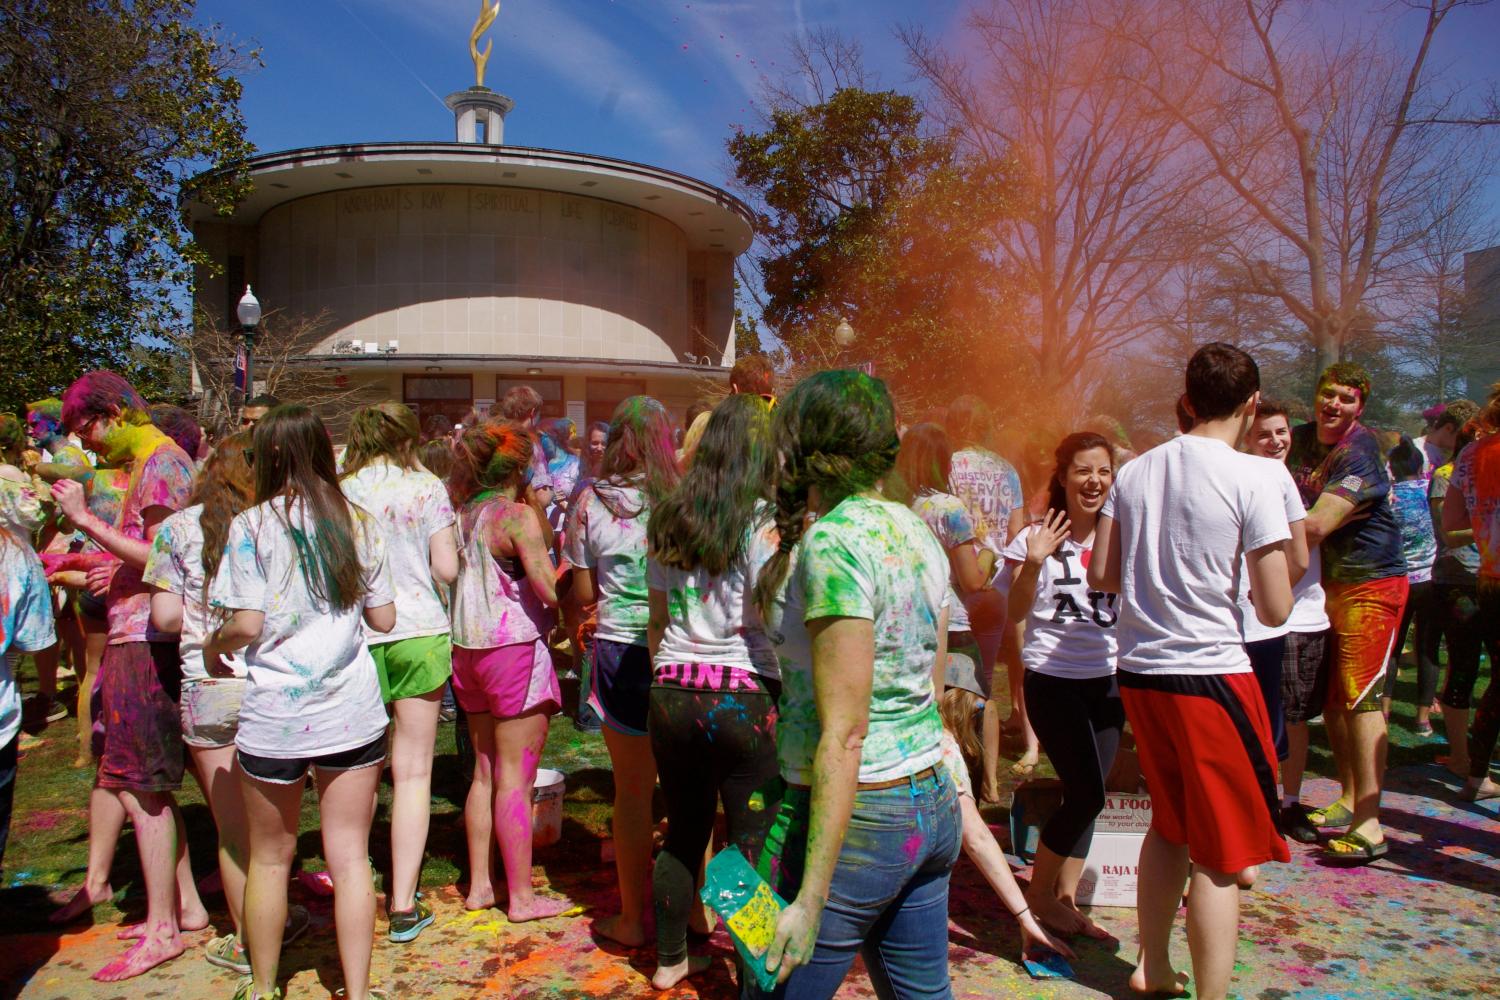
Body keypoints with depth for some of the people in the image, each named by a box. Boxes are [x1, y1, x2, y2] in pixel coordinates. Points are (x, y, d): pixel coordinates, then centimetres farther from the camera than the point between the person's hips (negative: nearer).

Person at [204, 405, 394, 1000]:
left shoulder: (252, 526, -8)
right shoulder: (358, 523, 3)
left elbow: (247, 624, -13)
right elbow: (384, 618, 5)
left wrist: (213, 647, 8)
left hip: (275, 713, -2)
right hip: (352, 712, 2)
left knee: (270, 857, 15)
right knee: (350, 856, 8)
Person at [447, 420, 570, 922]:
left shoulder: (461, 516, 9)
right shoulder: (518, 515, -13)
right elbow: (550, 591, -19)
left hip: (468, 650, 7)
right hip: (514, 648, -7)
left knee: (484, 771, 16)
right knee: (515, 777, 0)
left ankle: (479, 884, 24)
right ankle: (521, 896, 8)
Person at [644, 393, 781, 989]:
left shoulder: (667, 521, 7)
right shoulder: (763, 523, -9)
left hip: (673, 693, 6)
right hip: (746, 698, -5)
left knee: (683, 832, 20)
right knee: (753, 847, 6)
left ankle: (669, 960, 34)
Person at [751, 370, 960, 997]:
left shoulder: (835, 541, -18)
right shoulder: (918, 534, 7)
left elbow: (843, 734, -21)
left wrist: (809, 899, -19)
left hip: (852, 814, -9)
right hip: (934, 804, 9)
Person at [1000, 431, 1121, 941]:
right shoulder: (1036, 537, -7)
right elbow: (1016, 611, -9)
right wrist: (1034, 563, -24)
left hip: (1109, 680, 5)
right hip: (1053, 680, -5)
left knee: (1085, 796, 7)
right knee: (1087, 794, -7)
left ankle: (1065, 899, 21)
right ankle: (1039, 893, 14)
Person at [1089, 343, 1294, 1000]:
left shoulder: (1135, 471, 5)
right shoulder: (1252, 479, -11)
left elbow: (1102, 576, 10)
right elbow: (1275, 610, -10)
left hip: (1139, 672, 6)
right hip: (1211, 675, -6)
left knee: (1169, 824, 23)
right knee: (1220, 853, 6)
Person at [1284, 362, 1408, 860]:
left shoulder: (1361, 454, -19)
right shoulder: (1299, 440, 5)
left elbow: (1315, 527, -28)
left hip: (1370, 585, -7)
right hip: (1325, 583, 8)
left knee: (1359, 695, -12)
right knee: (1331, 697, 11)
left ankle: (1369, 824, -9)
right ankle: (1348, 800, 24)